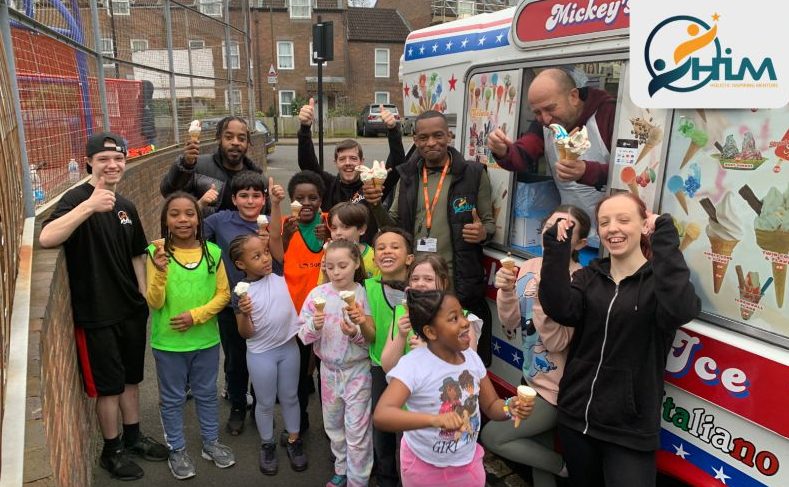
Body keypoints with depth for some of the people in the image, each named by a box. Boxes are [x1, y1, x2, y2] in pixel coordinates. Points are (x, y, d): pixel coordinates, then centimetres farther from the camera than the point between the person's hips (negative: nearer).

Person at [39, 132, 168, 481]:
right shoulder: (77, 198, -14)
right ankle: (112, 450, 27)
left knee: (131, 377, 19)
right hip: (97, 314, -6)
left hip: (131, 309, 6)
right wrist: (89, 206, -42)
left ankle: (133, 437, 38)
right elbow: (46, 239, -32)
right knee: (109, 385, 8)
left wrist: (145, 294, 11)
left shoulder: (125, 206, 7)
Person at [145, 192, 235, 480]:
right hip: (168, 343, -2)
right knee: (172, 398, 16)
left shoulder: (212, 252, -7)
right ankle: (177, 450, 36)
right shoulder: (156, 253, -13)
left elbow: (223, 294, -3)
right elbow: (154, 303, -15)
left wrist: (196, 315, -17)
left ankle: (211, 442, 40)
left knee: (207, 394, 20)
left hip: (206, 339, 2)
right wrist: (160, 271, -32)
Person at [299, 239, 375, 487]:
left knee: (357, 429, 4)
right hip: (329, 369, 4)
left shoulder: (364, 294, -12)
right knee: (333, 425, 20)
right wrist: (314, 325, -26)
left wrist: (355, 332, -29)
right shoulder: (318, 294, -6)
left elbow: (372, 338, -10)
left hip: (357, 370, -3)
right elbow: (303, 336, -6)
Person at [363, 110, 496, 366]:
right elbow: (394, 226, 13)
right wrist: (377, 206, -6)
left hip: (460, 287, -3)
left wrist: (482, 232, -17)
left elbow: (489, 222, 5)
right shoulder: (408, 176, 8)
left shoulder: (474, 173, -3)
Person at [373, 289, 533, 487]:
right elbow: (380, 415, -37)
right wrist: (435, 419, -49)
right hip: (424, 466, -4)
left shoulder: (472, 358, -6)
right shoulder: (413, 365, -25)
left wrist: (510, 408, -20)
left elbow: (491, 406, 3)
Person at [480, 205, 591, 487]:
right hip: (532, 379, 7)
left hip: (556, 389, -7)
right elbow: (510, 324, -2)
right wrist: (507, 291, -19)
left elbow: (557, 342, -24)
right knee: (539, 457, 19)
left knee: (491, 435, -4)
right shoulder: (530, 267, -1)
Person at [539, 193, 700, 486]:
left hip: (629, 429, -4)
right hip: (575, 417, 4)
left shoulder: (660, 279, -7)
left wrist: (665, 240, -26)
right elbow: (560, 310, -17)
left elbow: (681, 311, -30)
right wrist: (557, 247, -22)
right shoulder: (588, 277, 3)